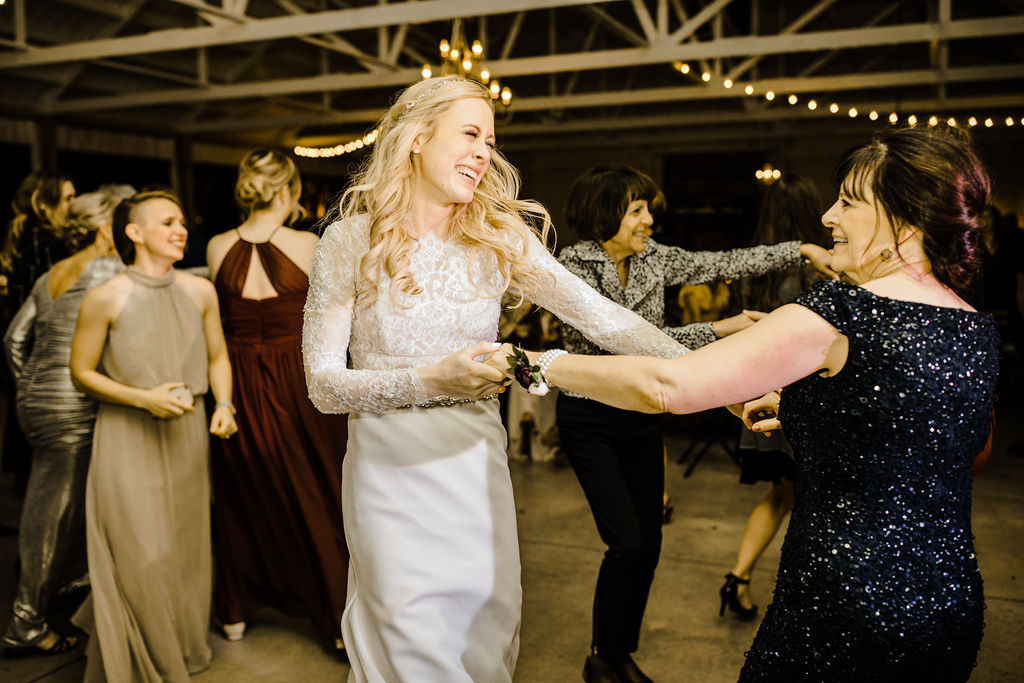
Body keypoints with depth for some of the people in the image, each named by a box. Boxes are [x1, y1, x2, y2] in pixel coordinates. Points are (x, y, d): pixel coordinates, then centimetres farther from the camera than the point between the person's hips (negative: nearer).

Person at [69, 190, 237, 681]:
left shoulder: (200, 291, 2)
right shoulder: (105, 299, -10)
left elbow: (217, 357, 11)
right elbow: (81, 372, -3)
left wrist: (223, 404, -6)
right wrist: (144, 398, -15)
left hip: (187, 435, 4)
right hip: (127, 440, -4)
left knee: (185, 551, 12)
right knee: (140, 560, -1)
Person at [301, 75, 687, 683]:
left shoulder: (501, 238, -1)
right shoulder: (349, 243, -7)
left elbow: (605, 317, -10)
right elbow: (324, 385, -10)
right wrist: (433, 381, -25)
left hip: (477, 467, 3)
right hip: (390, 471, -2)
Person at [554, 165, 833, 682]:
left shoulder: (653, 257, 1)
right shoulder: (573, 267, -17)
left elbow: (724, 264, 2)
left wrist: (802, 249, -6)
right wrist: (718, 330, -24)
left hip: (641, 413, 6)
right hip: (590, 419, -5)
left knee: (649, 543, 8)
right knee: (627, 543, -9)